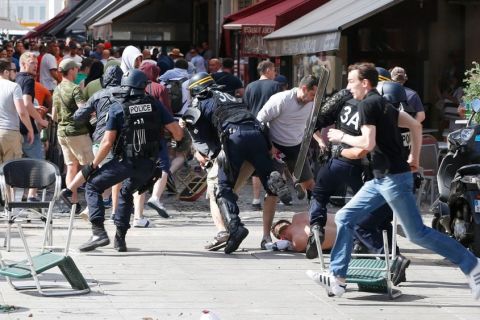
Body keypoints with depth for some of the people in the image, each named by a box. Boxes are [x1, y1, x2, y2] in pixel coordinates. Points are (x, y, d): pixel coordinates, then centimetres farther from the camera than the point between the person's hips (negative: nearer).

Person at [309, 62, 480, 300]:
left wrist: (342, 137, -6)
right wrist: (414, 158, 21)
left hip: (393, 177, -10)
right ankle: (337, 277, 7)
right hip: (382, 179, 10)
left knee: (417, 233, -6)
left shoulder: (367, 104, -12)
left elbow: (368, 143, -20)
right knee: (344, 218, 8)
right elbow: (416, 126, 20)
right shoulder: (382, 103, 16)